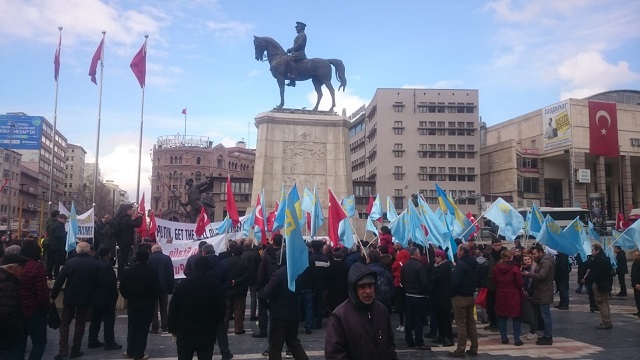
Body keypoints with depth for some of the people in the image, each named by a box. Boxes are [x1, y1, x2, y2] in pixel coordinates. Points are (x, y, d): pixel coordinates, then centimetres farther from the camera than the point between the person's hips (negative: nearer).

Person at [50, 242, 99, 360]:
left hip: (70, 297, -1)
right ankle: (75, 350, 14)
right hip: (86, 298, 1)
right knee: (80, 324, 11)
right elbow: (97, 282, 1)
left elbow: (59, 281, -9)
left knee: (64, 323, 11)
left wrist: (53, 295, 0)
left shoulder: (70, 262, -10)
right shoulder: (95, 264, -6)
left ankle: (63, 350, 3)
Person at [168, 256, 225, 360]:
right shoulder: (216, 285, -4)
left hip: (185, 334, 1)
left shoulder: (182, 284, -4)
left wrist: (172, 328, 9)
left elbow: (173, 308, -2)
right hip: (207, 335, 0)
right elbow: (221, 310, -1)